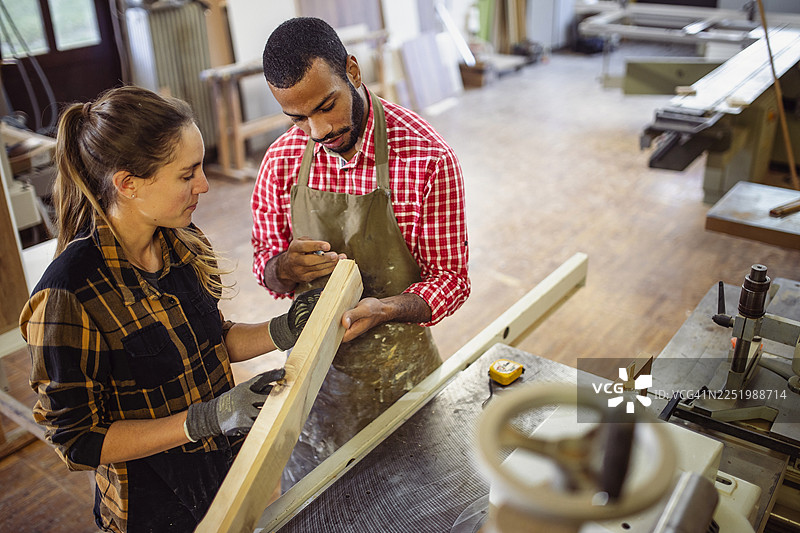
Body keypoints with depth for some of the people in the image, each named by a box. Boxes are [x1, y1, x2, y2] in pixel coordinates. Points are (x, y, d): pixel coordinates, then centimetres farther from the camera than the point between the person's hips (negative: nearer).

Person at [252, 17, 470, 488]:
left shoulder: (427, 158, -19)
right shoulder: (282, 161, -6)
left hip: (398, 370, -3)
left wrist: (383, 309, -30)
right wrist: (284, 268, -20)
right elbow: (266, 268, 5)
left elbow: (452, 279, -11)